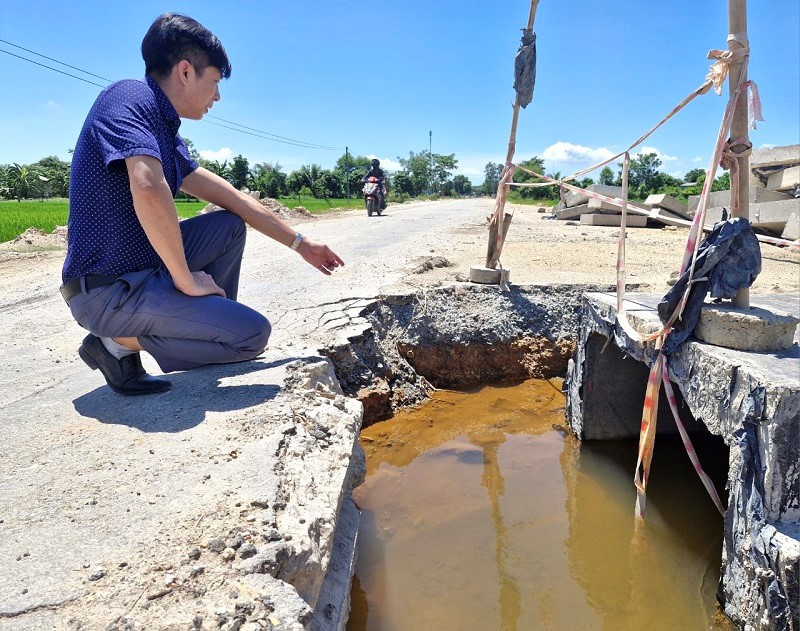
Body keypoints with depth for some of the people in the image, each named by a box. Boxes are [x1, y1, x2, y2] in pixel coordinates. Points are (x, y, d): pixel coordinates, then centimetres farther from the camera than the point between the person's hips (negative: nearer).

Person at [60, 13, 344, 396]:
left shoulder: (166, 131, 12)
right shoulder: (130, 98, -13)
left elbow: (233, 200, 17)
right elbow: (149, 190, -32)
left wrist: (300, 244, 20)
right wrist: (187, 280, -20)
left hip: (141, 270, 9)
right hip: (110, 289, -9)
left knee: (230, 225, 16)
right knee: (253, 333, -10)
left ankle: (211, 327, 18)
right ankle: (121, 343, -4)